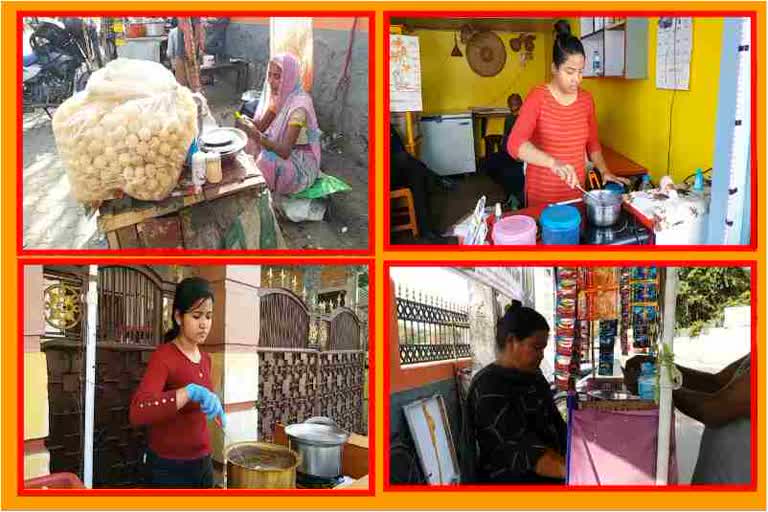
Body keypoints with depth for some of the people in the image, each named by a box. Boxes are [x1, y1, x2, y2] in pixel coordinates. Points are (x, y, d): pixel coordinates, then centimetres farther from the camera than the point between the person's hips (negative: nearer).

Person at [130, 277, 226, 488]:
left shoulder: (205, 359, 8)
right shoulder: (163, 356, -15)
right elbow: (137, 413, -30)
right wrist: (189, 391, -39)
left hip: (202, 464, 7)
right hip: (168, 469, -7)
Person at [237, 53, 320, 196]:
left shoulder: (299, 105, -28)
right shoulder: (279, 96, -2)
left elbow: (285, 151, -34)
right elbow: (262, 125, -5)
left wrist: (258, 136, -46)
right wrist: (248, 121, -27)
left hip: (302, 162, -8)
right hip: (284, 149, 9)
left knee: (267, 159, -31)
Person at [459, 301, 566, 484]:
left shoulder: (534, 377, 7)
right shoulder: (490, 389, -20)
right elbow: (524, 449, -29)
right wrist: (570, 470, -40)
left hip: (548, 480, 8)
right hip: (509, 479, -8)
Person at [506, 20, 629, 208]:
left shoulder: (586, 99, 4)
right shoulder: (538, 97, -13)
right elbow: (514, 144, -26)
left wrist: (604, 172, 1)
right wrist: (553, 162, -39)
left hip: (576, 191, 5)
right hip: (542, 195, -4)